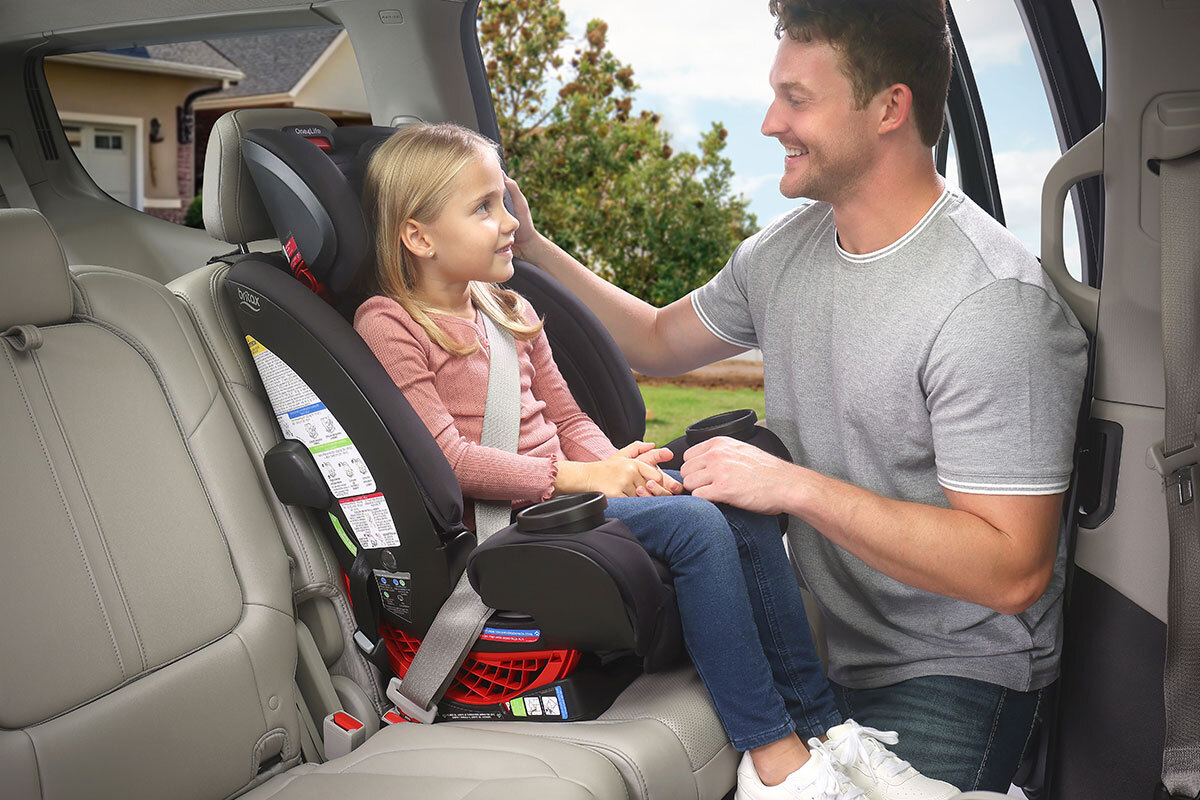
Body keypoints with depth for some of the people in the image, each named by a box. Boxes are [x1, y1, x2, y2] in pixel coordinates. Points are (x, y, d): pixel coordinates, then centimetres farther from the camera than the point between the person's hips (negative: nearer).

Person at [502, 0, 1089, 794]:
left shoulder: (992, 300, -22)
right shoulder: (790, 246, 2)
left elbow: (1013, 570, -25)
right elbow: (658, 340, 18)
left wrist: (795, 484, -28)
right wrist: (530, 247, 9)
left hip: (949, 678, -6)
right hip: (824, 642, 6)